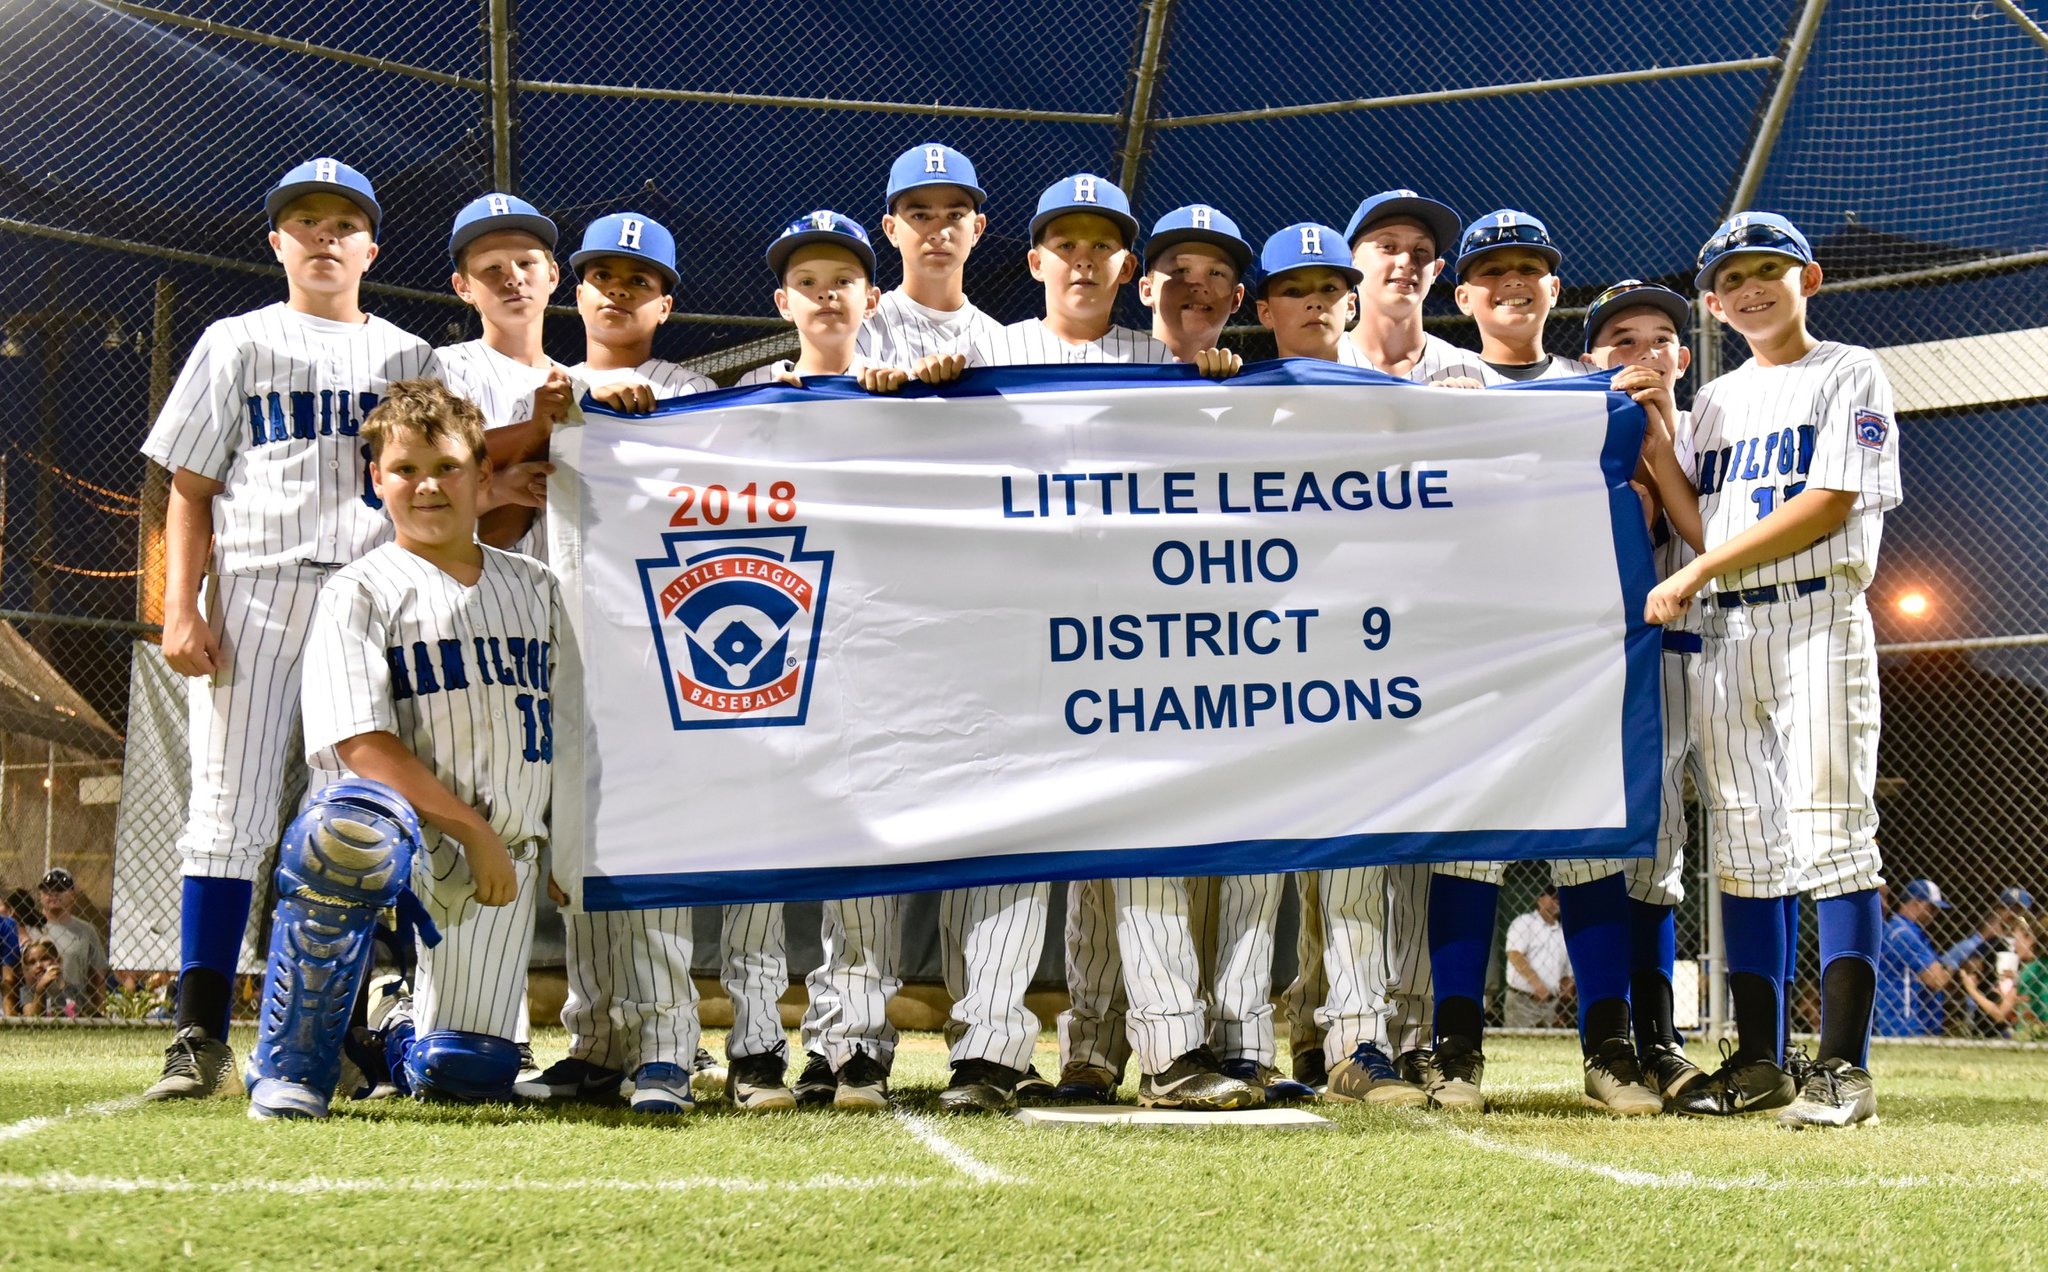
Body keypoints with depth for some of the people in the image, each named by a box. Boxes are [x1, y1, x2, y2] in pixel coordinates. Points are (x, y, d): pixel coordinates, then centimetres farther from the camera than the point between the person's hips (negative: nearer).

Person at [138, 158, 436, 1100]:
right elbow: (191, 493, 9)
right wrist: (181, 609, -4)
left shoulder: (411, 359, 18)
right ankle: (200, 1033, -7)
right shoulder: (237, 345, 15)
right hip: (255, 590, -1)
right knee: (230, 810, -8)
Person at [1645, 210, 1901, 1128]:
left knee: (1831, 834, -11)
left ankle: (1844, 1066, -12)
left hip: (1818, 617, -6)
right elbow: (1694, 516, 14)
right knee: (1746, 847, 5)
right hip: (1725, 631, 6)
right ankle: (1759, 1063, 9)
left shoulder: (1848, 375, 4)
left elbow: (1829, 504, -9)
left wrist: (1698, 570, -12)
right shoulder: (1716, 400, 21)